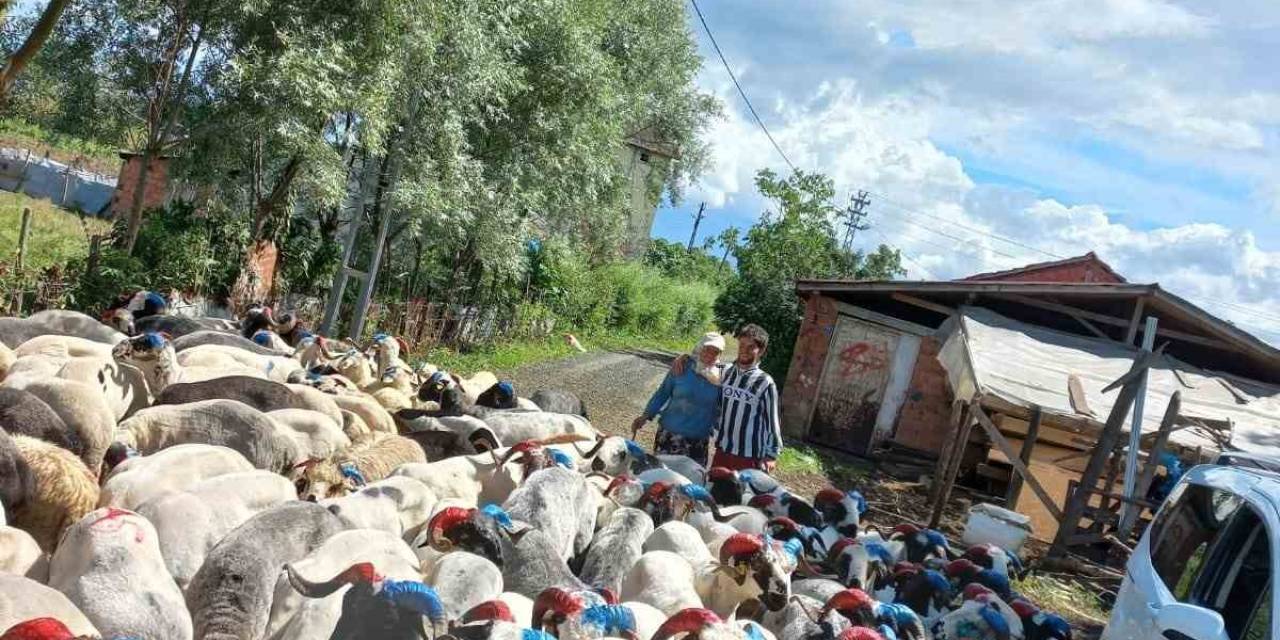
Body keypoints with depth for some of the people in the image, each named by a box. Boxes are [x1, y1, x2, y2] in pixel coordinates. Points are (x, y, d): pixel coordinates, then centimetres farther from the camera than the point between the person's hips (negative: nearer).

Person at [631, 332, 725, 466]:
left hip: (698, 440, 1)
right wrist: (647, 415, -4)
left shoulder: (722, 375, -3)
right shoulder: (682, 367, -6)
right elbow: (663, 392, 2)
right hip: (670, 435, -1)